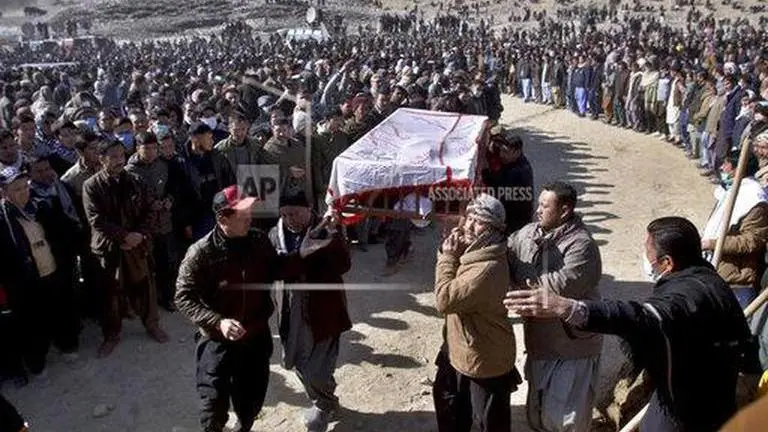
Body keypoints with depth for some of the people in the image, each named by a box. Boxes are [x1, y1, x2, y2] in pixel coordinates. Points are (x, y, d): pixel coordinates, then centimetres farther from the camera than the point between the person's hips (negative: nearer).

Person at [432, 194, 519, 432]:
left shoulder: (488, 267, -34)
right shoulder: (475, 250, -1)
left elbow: (444, 300, -31)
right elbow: (452, 284, 11)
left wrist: (448, 256, -22)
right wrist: (449, 252, -7)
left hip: (485, 359, -10)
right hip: (461, 350, 10)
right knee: (447, 401, 30)